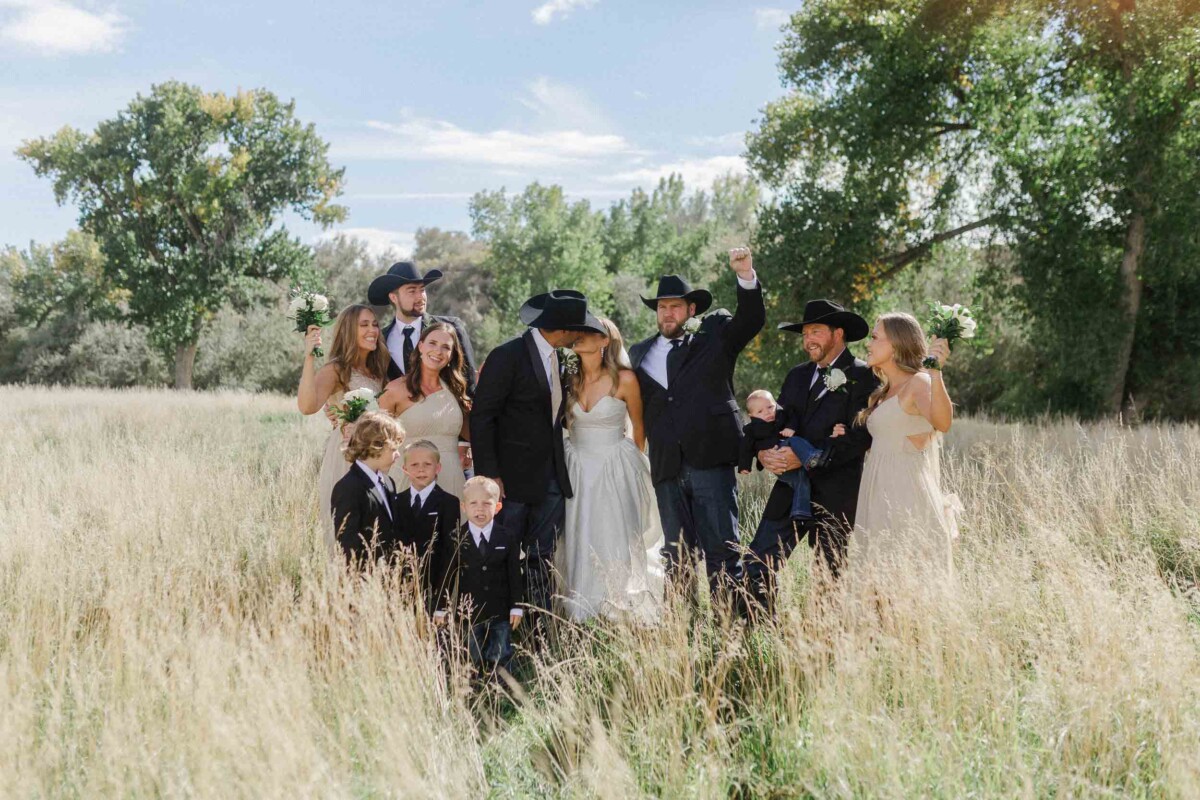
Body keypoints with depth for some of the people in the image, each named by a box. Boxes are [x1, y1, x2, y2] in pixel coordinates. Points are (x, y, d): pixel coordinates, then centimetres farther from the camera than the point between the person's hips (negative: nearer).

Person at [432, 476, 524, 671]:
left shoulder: (509, 537, -1)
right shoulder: (454, 540, -2)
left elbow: (516, 573, 2)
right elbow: (446, 576, 2)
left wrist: (517, 607, -1)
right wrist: (441, 609, 1)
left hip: (501, 612, 0)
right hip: (469, 612, 0)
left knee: (500, 659, 4)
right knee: (475, 661, 6)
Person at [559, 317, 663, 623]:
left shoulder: (624, 379, -9)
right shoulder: (570, 379, 1)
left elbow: (638, 426, 5)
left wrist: (633, 461, 14)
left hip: (615, 472, -3)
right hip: (578, 471, 3)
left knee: (616, 545, -3)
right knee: (579, 545, 1)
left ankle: (625, 617, 9)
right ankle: (581, 620, 9)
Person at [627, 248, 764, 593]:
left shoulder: (713, 337, 9)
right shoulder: (640, 353, 17)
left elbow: (752, 319, -4)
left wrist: (746, 275, -18)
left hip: (711, 459, -3)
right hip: (667, 467, 3)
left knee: (721, 550, -5)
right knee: (676, 555, 7)